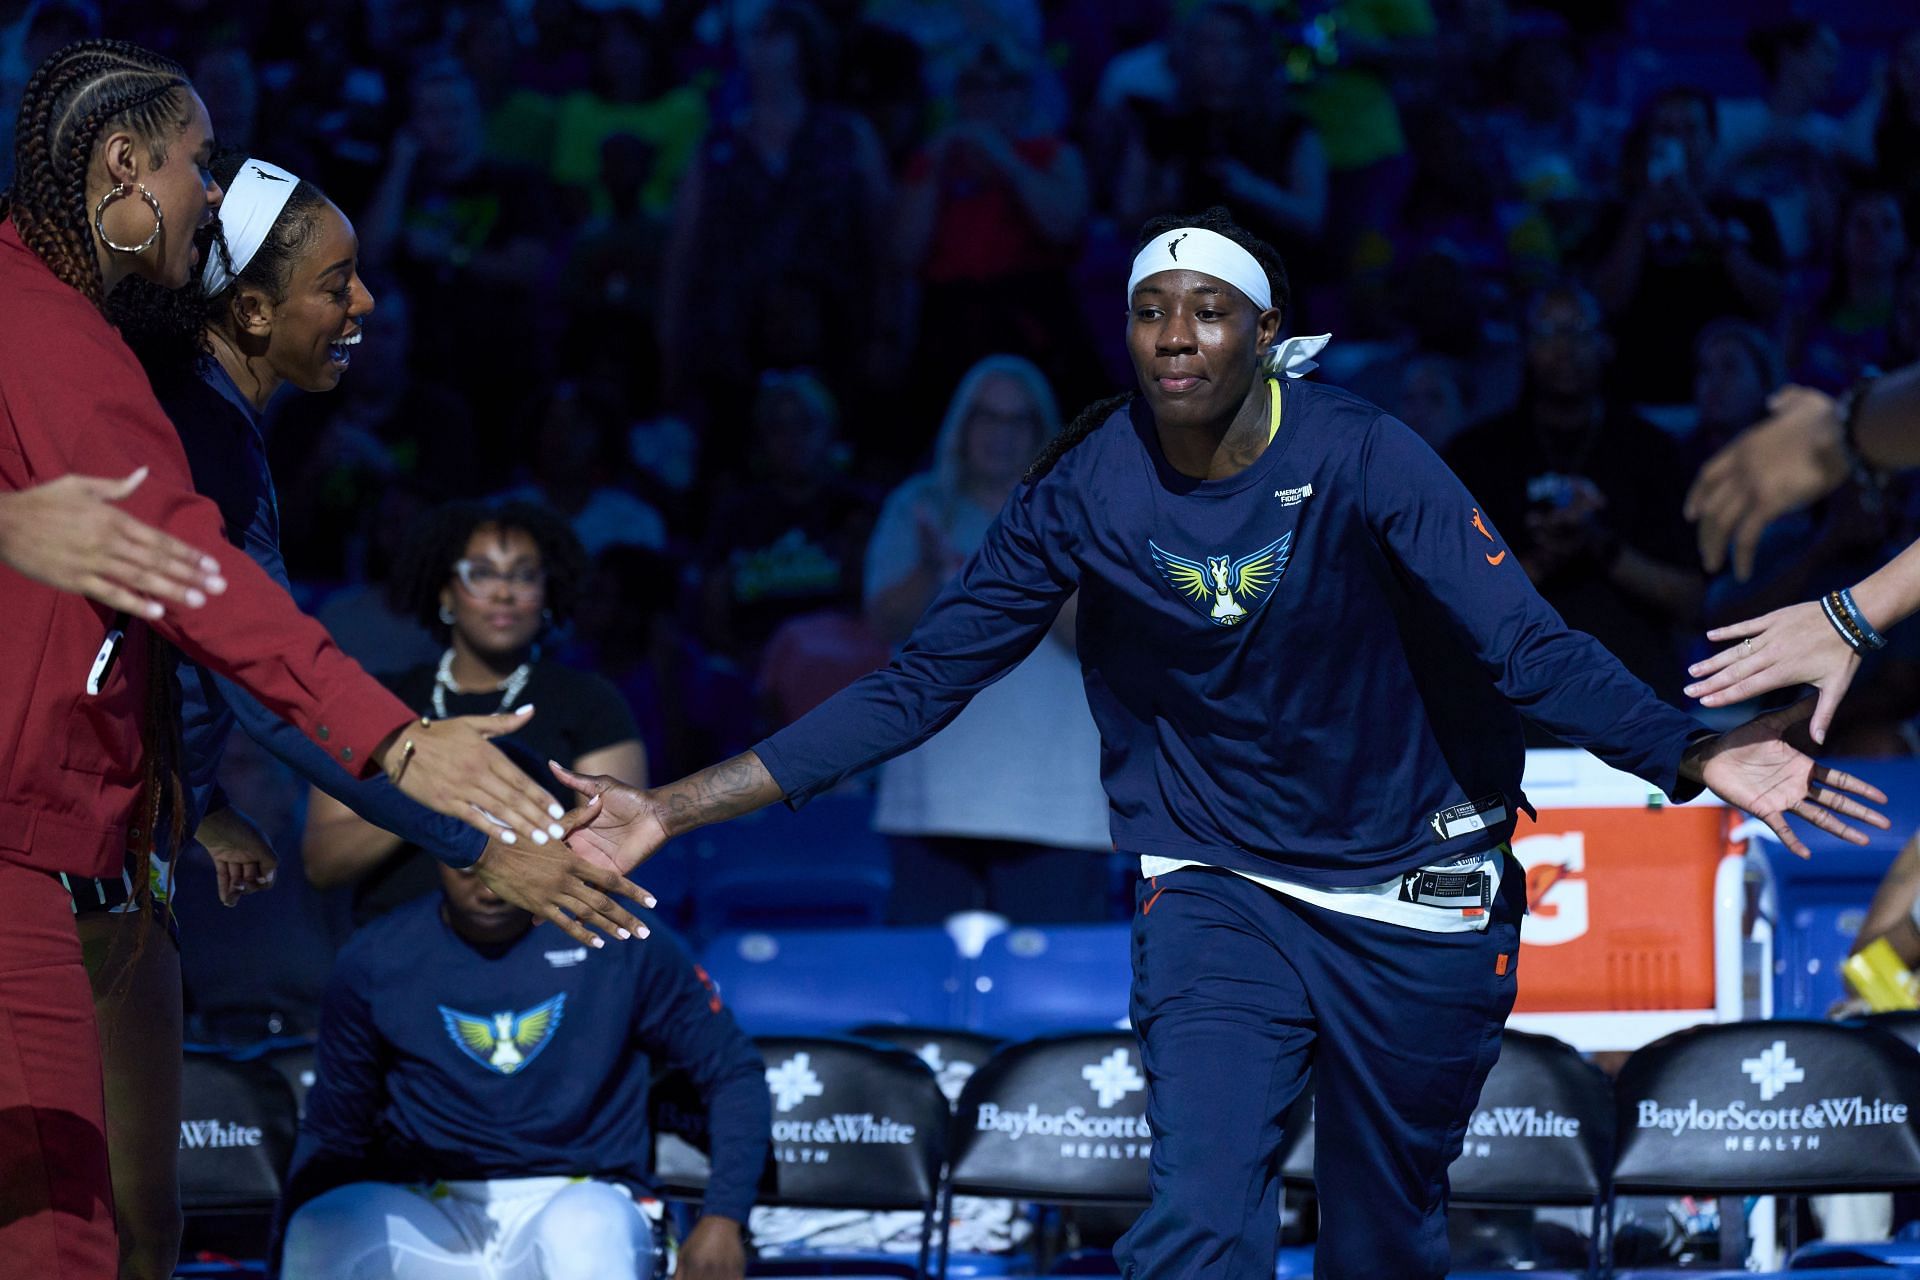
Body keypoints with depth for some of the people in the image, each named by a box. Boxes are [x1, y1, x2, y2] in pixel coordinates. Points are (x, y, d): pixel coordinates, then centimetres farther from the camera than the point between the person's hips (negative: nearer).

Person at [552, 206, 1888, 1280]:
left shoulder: (1362, 459, -14)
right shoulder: (1086, 495, -8)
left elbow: (1530, 647, -21)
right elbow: (918, 685, -5)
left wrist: (1695, 756, -39)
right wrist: (673, 809, -11)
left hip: (1414, 899, 0)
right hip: (1216, 889, 0)